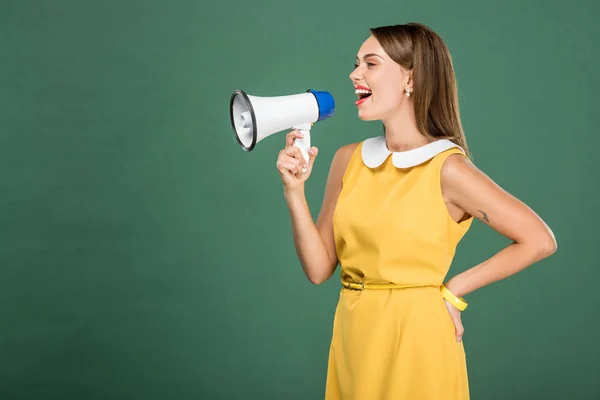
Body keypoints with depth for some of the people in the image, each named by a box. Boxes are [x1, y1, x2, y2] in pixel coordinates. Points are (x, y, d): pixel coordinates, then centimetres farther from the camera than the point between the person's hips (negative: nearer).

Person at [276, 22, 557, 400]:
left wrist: (454, 290, -7)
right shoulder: (349, 159, 3)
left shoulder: (447, 168, -12)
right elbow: (318, 268, 2)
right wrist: (294, 190, -9)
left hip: (416, 337, -5)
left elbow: (541, 241, -11)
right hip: (353, 335, 5)